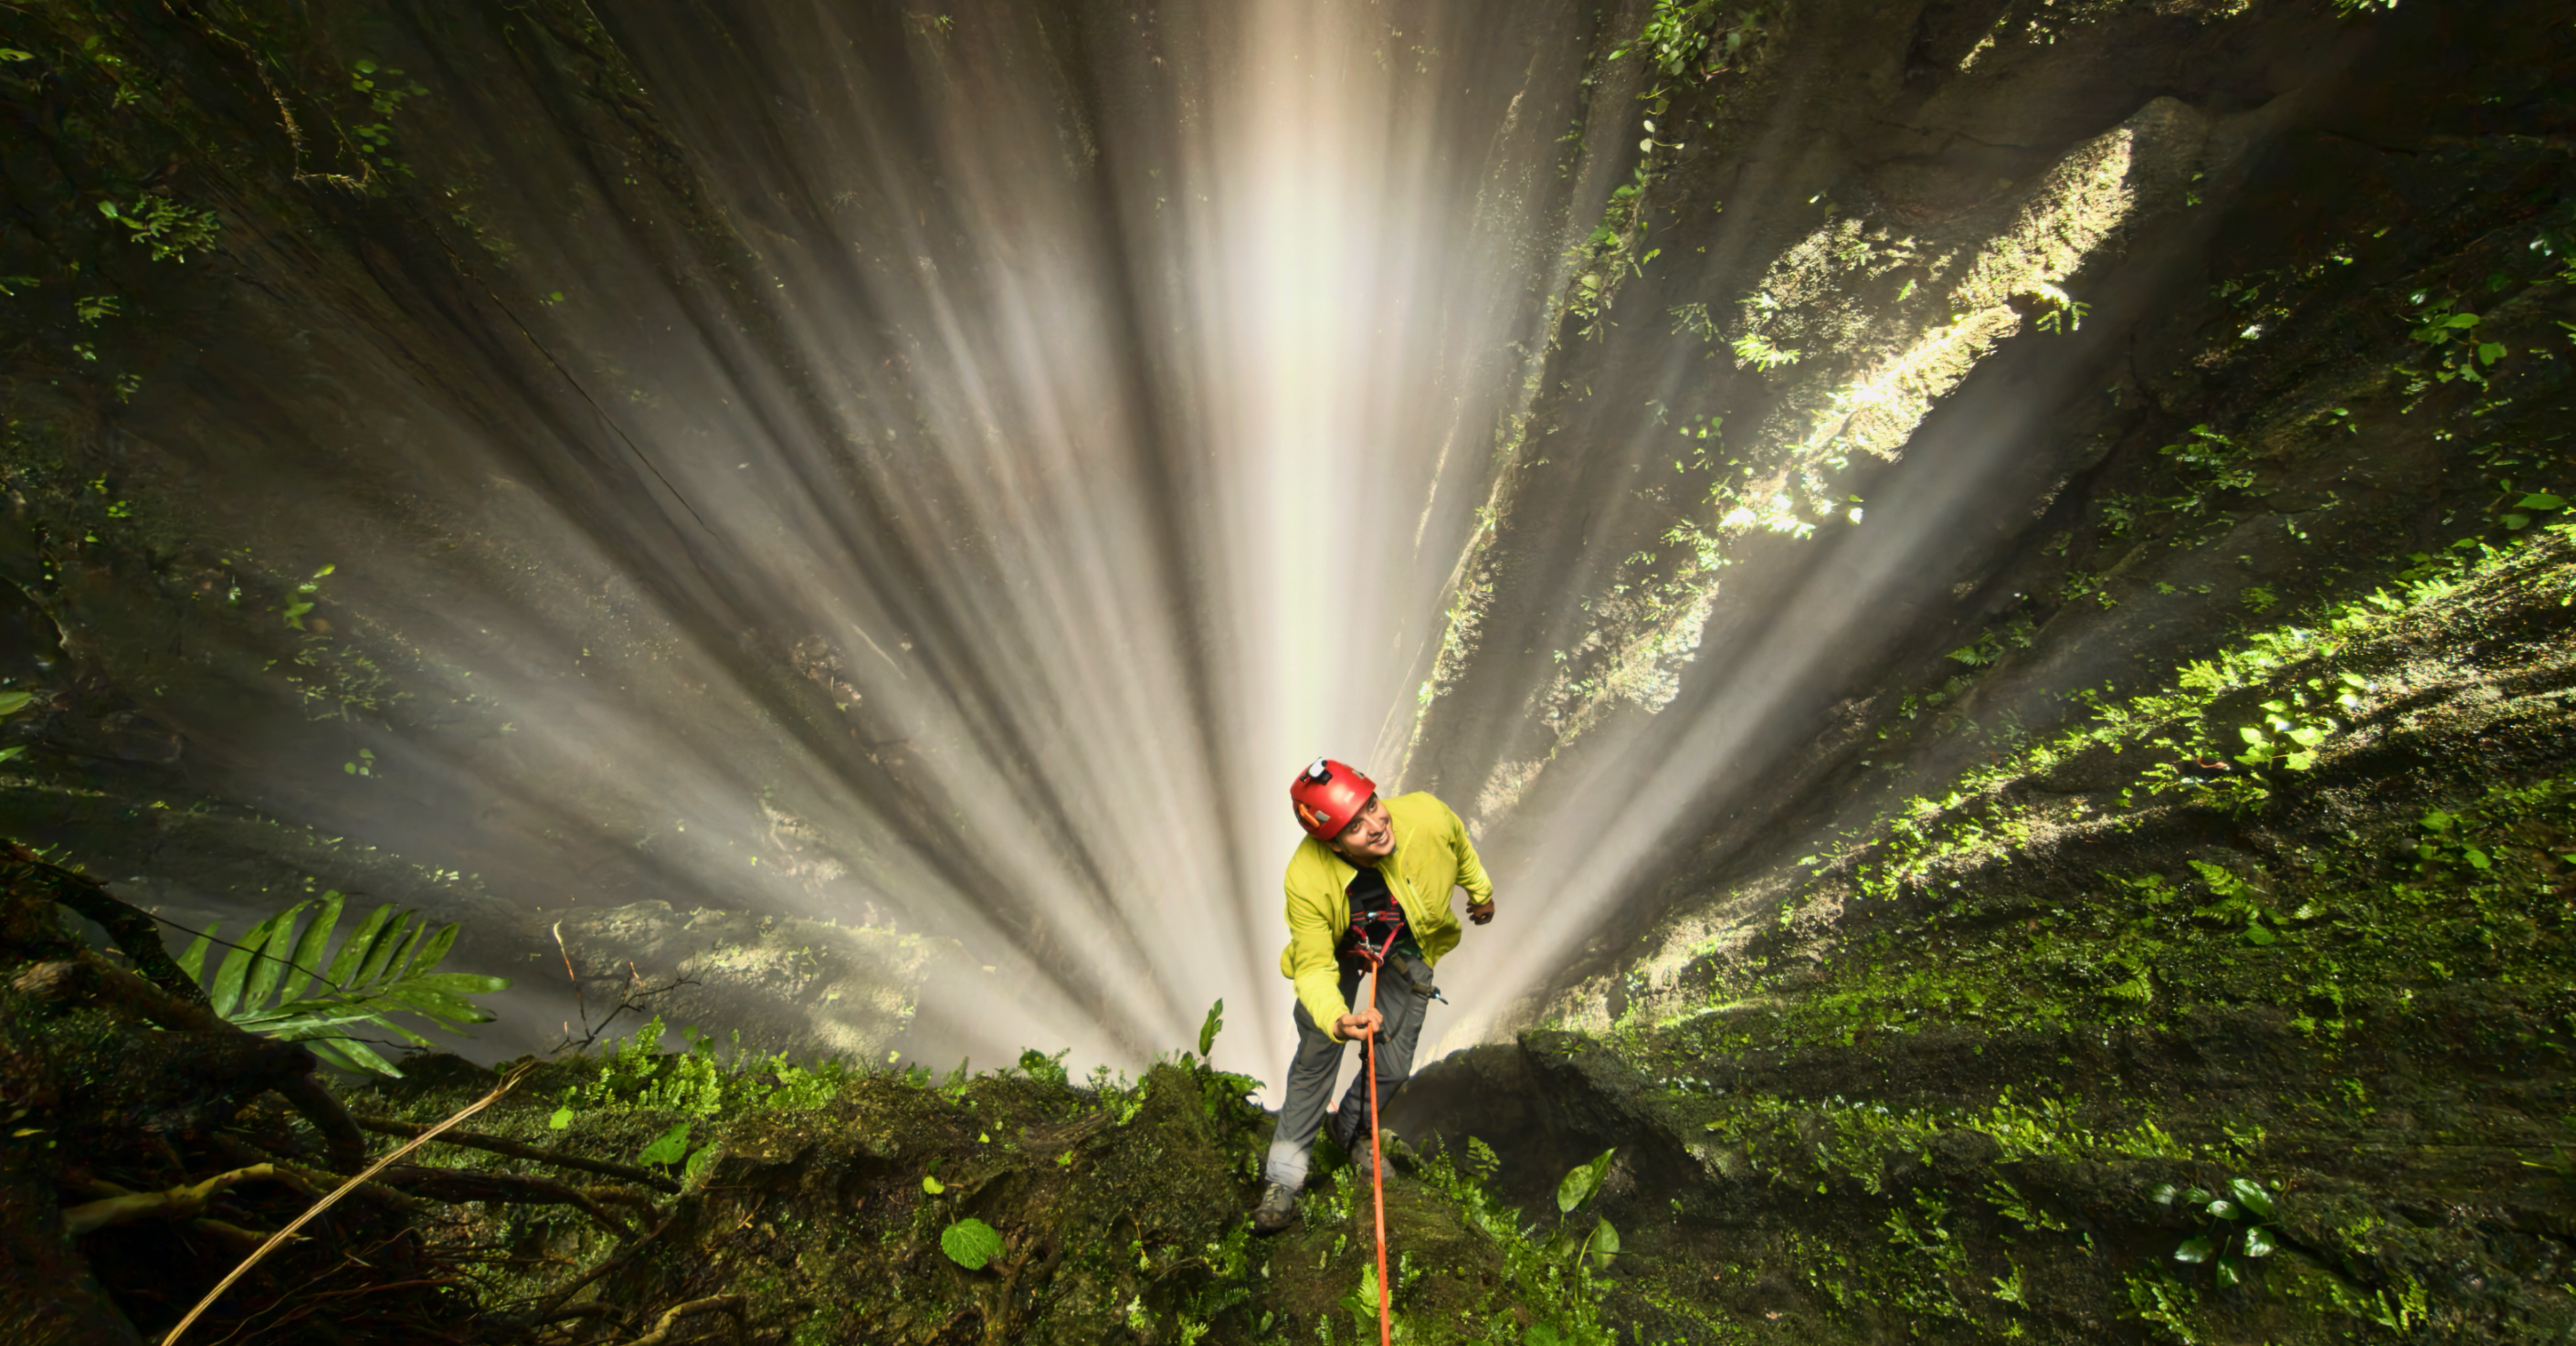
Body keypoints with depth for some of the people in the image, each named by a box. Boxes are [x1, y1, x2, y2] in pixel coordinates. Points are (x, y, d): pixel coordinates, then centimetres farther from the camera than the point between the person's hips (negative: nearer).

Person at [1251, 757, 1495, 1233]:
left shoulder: (1429, 817, -37)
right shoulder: (1307, 880, -40)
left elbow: (1460, 846, -10)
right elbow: (1314, 968, -30)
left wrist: (1480, 890, 9)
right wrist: (1337, 1022, -51)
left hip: (1410, 948, 2)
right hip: (1338, 950, -2)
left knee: (1393, 1069, 7)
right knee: (1316, 1058, 3)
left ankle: (1351, 1131, 41)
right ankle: (1285, 1175, 27)